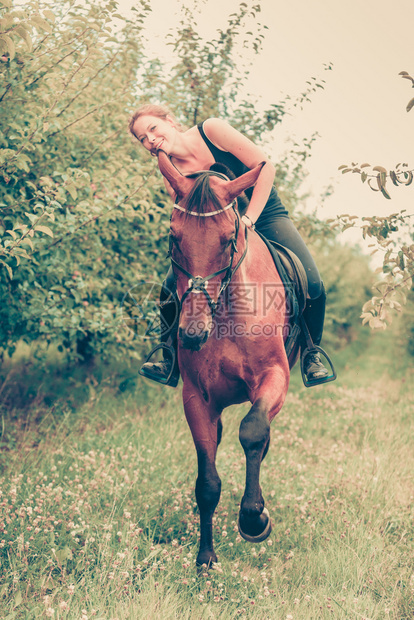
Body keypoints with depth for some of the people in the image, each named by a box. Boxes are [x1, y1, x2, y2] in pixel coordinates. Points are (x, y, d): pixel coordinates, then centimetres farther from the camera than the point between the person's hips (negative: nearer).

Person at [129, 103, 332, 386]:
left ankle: (312, 353, 4)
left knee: (312, 284, -22)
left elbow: (265, 167, -17)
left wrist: (248, 220, -22)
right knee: (172, 286, -15)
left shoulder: (211, 130, -15)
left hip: (265, 214, -2)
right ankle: (172, 363, 3)